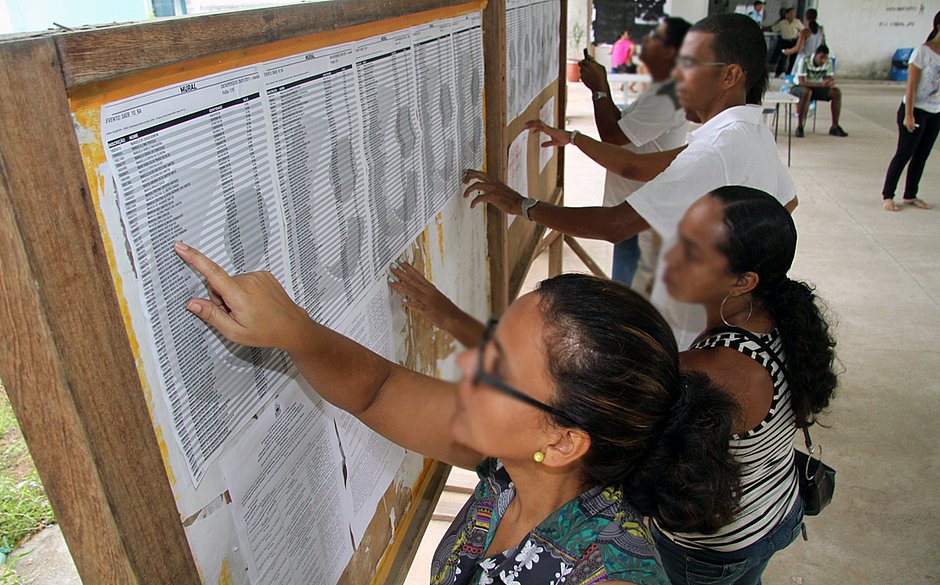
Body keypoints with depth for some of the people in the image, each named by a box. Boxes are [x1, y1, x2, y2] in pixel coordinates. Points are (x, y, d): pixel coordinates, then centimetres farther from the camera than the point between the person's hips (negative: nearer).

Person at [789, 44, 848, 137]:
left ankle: (834, 127, -8)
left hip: (816, 88, 5)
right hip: (798, 88, -5)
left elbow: (831, 80, -4)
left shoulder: (828, 63, -5)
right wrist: (821, 84, -40)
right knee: (807, 92, -40)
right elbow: (801, 82, -29)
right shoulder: (804, 61, -21)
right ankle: (799, 127, -33)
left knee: (836, 92, -16)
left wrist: (831, 83, -30)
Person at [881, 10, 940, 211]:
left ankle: (910, 195, 21)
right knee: (904, 154, -1)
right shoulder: (923, 52, -14)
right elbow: (911, 87, -15)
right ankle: (887, 196, 8)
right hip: (917, 110, -6)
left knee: (921, 156, 11)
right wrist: (908, 115, -17)